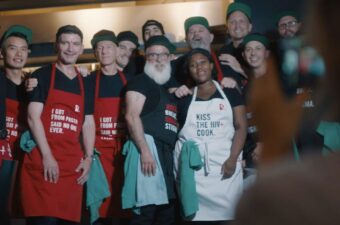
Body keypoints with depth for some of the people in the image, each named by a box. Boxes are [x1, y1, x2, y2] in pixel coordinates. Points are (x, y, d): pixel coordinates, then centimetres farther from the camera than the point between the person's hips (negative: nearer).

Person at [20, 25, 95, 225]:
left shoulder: (85, 84, 17)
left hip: (73, 163, 5)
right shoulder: (42, 76, 3)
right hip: (43, 161, -4)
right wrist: (47, 156, -14)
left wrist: (88, 157, 4)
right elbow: (33, 117, -5)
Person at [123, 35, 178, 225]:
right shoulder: (141, 82, -1)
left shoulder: (168, 89, 24)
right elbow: (131, 116, -14)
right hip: (149, 146, -9)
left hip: (168, 152, 9)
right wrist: (145, 151, -22)